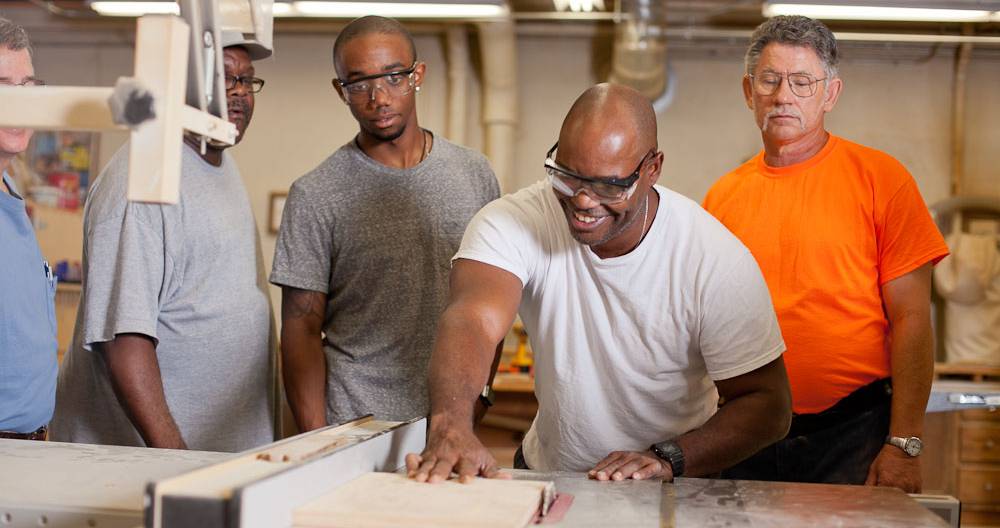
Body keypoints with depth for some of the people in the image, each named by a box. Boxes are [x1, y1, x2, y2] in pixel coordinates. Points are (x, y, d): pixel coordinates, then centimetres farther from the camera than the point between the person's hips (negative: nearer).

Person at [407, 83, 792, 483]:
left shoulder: (717, 259, -17)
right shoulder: (512, 222, -16)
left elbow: (767, 405, -12)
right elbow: (473, 318, -34)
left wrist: (666, 459, -27)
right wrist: (450, 427, -53)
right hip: (545, 473, 2)